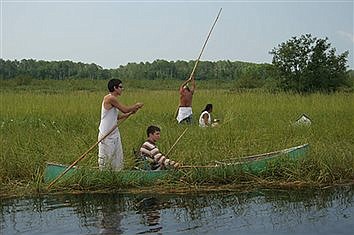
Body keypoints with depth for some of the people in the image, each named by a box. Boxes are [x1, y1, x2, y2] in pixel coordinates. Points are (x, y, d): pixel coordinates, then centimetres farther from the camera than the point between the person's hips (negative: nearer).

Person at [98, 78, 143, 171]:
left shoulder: (113, 99, 12)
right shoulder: (110, 98, -17)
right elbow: (125, 109, -17)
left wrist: (130, 113, 7)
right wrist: (136, 105, -1)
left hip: (115, 134, 9)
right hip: (106, 135, -9)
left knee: (118, 158, 11)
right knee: (105, 158, -2)